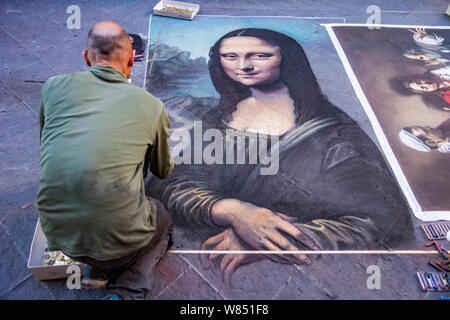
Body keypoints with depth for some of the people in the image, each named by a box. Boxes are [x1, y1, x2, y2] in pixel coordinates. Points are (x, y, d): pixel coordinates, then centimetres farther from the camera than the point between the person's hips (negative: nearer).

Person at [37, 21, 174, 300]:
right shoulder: (152, 106, -1)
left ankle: (98, 270, 16)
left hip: (58, 234, 4)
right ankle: (129, 290, 6)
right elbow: (164, 172, 15)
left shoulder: (54, 86, 3)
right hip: (117, 236, -3)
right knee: (163, 219, 28)